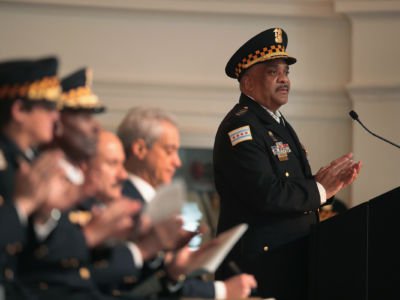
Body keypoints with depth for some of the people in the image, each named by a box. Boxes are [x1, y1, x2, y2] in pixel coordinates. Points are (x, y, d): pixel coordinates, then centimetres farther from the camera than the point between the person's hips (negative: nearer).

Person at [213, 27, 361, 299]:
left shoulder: (278, 124, 18)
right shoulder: (240, 127, -13)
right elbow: (267, 195, -24)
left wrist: (331, 182, 0)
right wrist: (320, 189, -12)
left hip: (292, 261, 9)